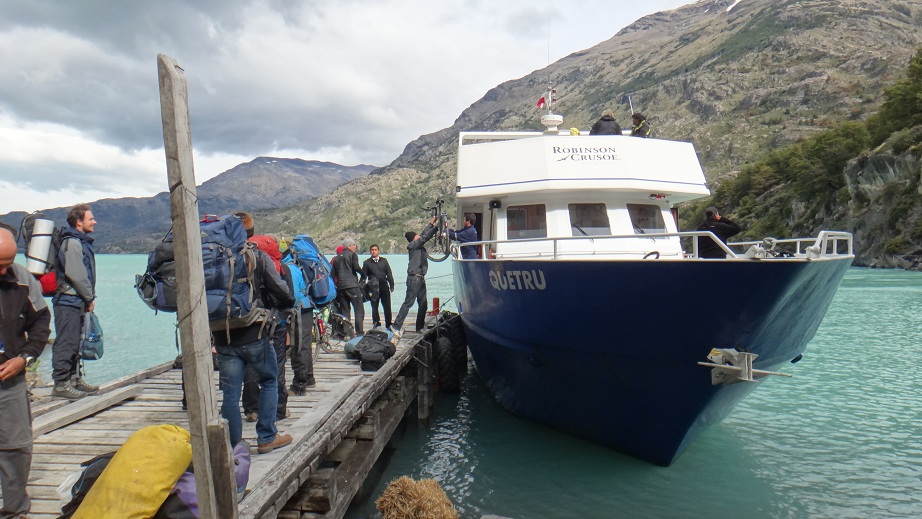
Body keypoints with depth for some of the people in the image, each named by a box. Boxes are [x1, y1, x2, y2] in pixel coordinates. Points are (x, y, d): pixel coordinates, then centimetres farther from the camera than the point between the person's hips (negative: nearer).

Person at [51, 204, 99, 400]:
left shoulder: (82, 242, 18)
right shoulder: (72, 243, -13)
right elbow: (76, 275, -19)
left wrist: (88, 298, 11)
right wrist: (90, 298, -11)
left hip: (77, 302, 10)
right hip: (68, 301, -10)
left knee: (75, 342, 15)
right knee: (65, 343, -7)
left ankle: (74, 379, 24)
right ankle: (61, 384, -3)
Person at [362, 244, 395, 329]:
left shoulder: (384, 261, 11)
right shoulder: (367, 262, 7)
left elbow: (389, 273, 11)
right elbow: (363, 275, 6)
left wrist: (391, 285, 4)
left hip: (384, 286, 1)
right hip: (373, 288, -1)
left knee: (387, 307, 0)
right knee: (374, 307, 3)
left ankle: (389, 324, 8)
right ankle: (376, 325, 11)